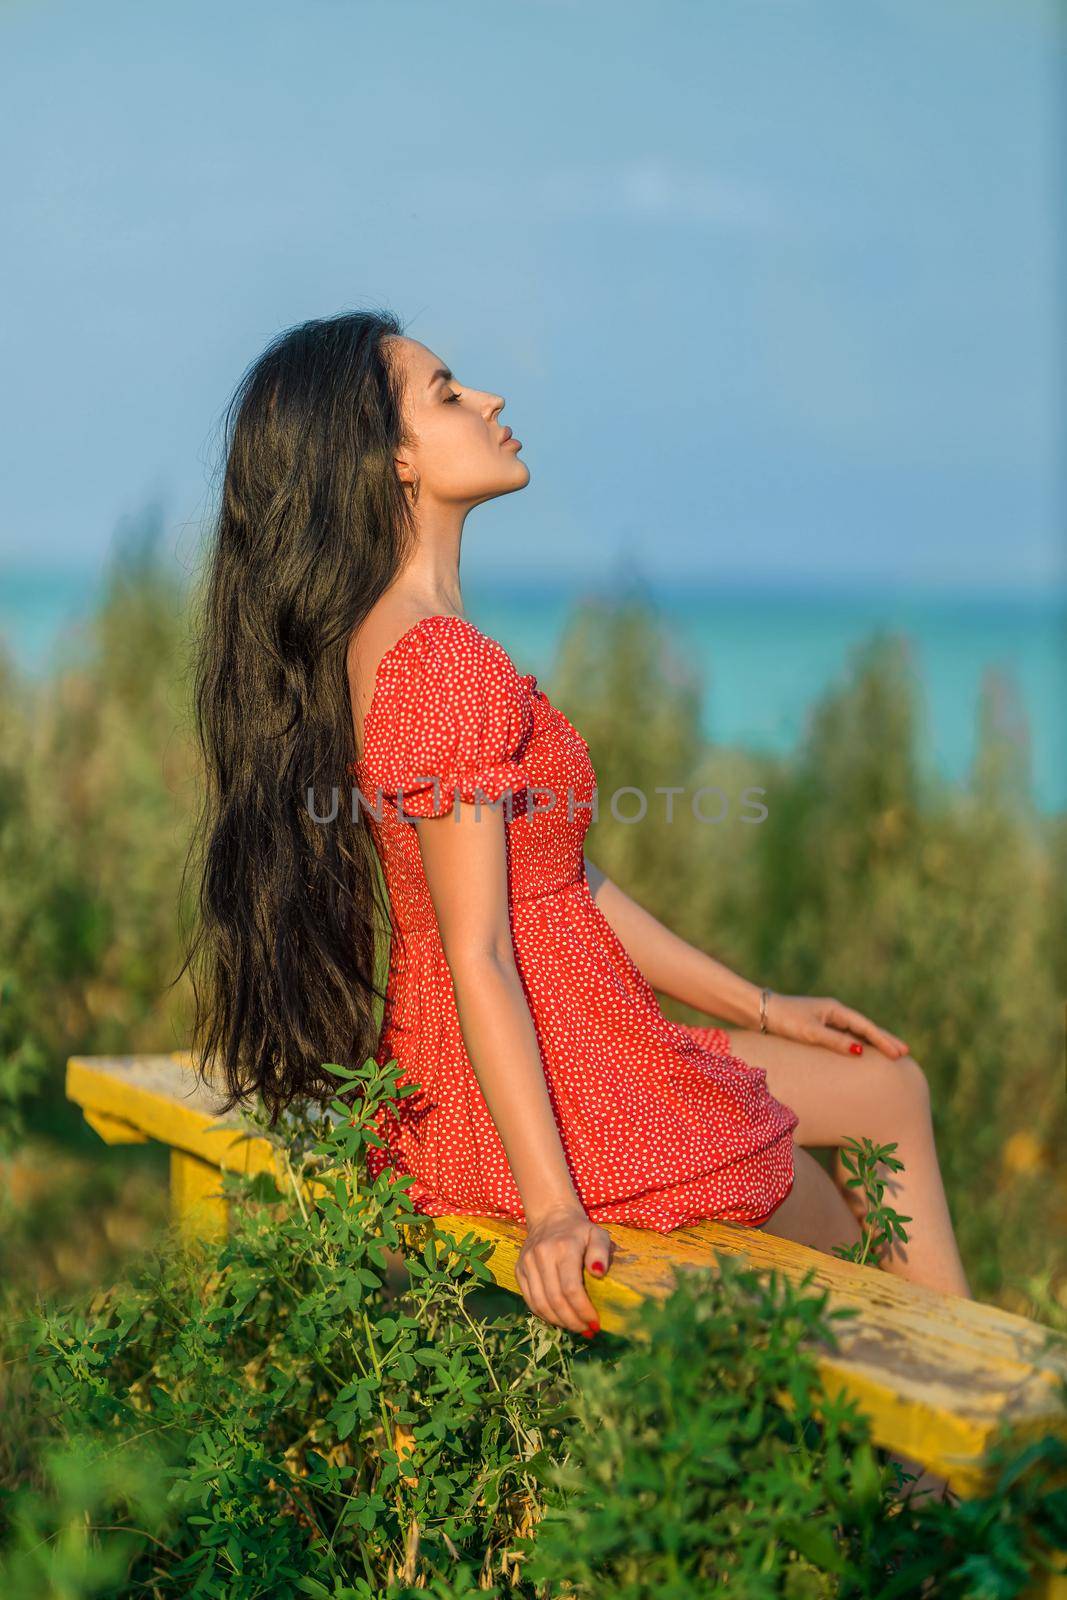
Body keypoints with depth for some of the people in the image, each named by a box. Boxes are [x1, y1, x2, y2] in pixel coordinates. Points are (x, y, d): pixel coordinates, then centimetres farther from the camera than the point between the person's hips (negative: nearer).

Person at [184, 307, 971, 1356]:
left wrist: (758, 1006, 15)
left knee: (893, 1084, 20)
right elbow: (477, 958, -25)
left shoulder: (386, 642, 10)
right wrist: (553, 1208, -26)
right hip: (549, 1098, -10)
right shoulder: (447, 662, -22)